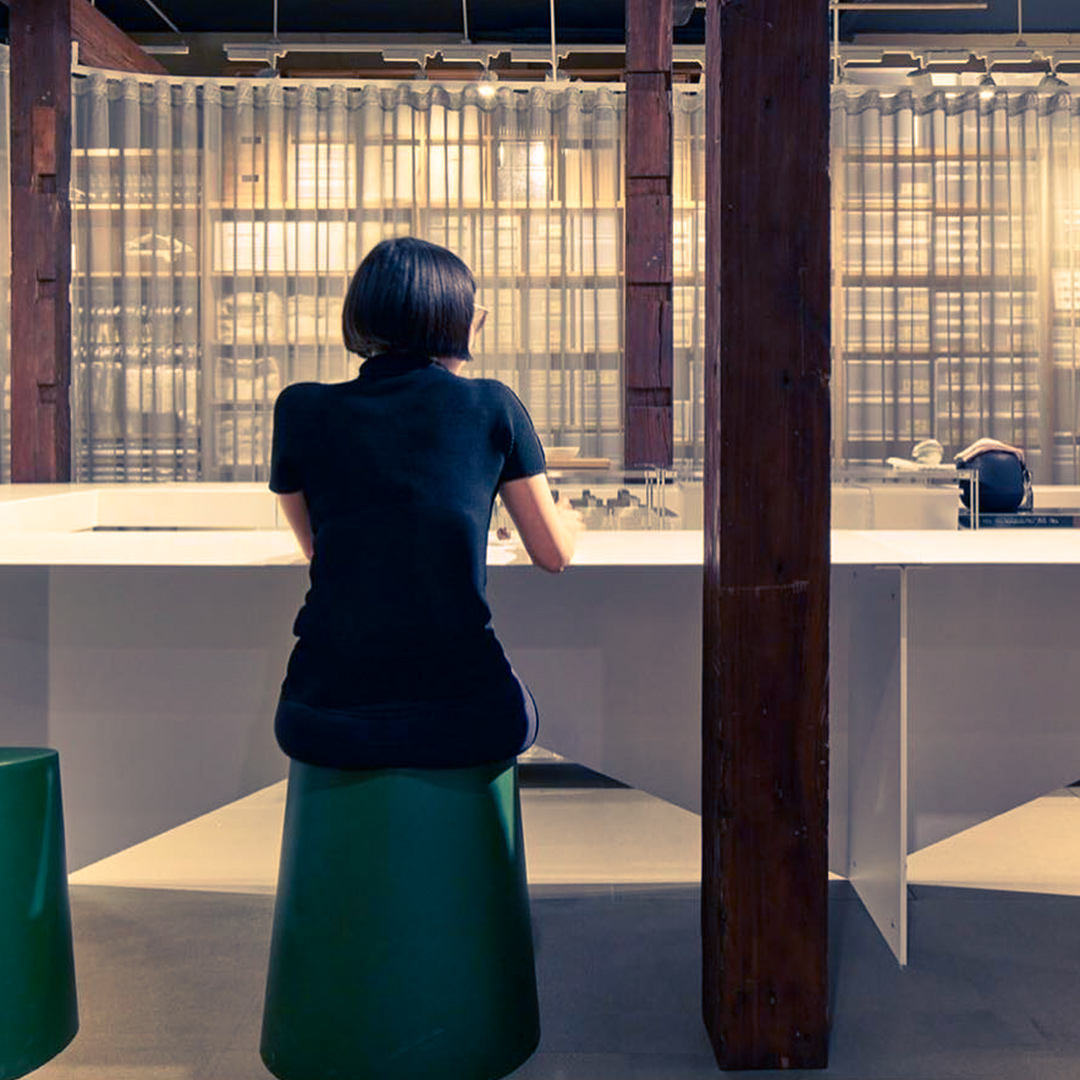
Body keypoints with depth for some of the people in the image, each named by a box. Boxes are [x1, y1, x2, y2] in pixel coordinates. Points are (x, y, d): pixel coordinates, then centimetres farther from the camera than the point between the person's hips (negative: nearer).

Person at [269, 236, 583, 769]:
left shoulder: (301, 409, 3)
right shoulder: (492, 405, 0)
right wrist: (569, 518, 32)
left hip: (324, 723, 2)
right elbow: (555, 554, 10)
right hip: (466, 720, -1)